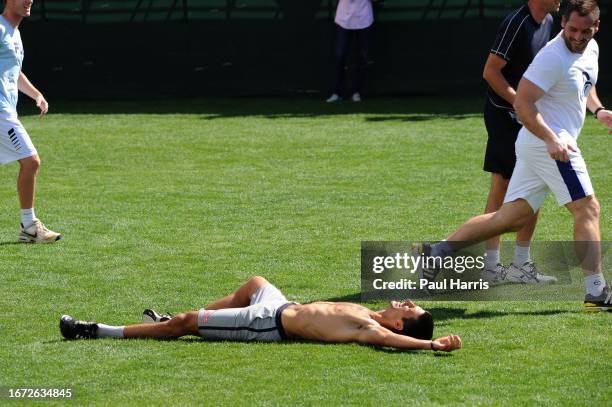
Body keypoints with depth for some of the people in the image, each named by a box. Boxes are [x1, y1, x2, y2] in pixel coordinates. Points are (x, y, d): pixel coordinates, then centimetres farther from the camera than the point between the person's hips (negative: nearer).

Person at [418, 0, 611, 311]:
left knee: (510, 218, 9)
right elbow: (522, 103, -21)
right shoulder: (553, 58, -18)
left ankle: (438, 251, 9)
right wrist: (551, 139, -31)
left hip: (535, 146, 10)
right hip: (545, 142, -10)